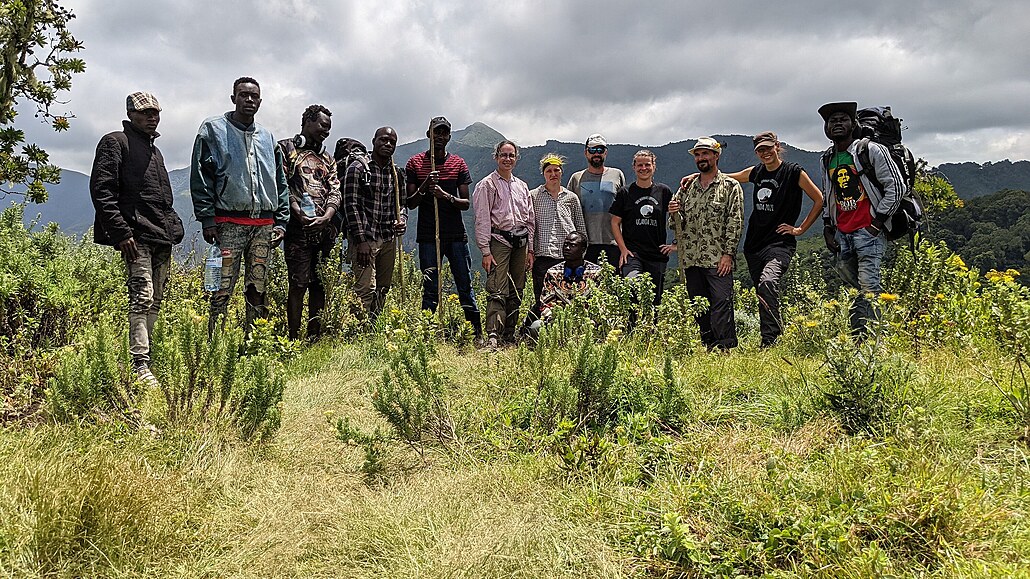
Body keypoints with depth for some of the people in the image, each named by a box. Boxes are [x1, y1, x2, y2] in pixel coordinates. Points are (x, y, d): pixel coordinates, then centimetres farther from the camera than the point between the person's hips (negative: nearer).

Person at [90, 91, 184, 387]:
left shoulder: (154, 151, 26)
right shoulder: (116, 143, 0)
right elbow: (101, 191, -9)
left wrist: (173, 227, 16)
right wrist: (121, 233, -17)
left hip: (163, 239, 8)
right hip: (137, 236, -8)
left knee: (155, 302, 8)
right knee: (142, 299, -15)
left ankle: (144, 351, 15)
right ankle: (140, 366, -16)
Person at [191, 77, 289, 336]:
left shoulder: (268, 138, 18)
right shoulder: (213, 129, 4)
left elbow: (280, 183, 19)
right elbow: (200, 177, -1)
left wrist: (281, 221, 10)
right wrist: (207, 219, -9)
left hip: (264, 224, 5)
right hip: (230, 222, -4)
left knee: (258, 289, 6)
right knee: (222, 289, -8)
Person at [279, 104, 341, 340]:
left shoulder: (327, 159, 23)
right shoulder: (286, 148, 6)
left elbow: (335, 191, 11)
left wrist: (327, 217, -8)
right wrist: (299, 214, -17)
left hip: (325, 230, 6)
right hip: (299, 230, -6)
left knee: (320, 285, 6)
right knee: (299, 284, -8)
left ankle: (315, 337, 13)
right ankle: (293, 339, -4)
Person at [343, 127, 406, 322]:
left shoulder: (396, 173, 14)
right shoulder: (358, 168, -4)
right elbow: (351, 205, -9)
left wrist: (402, 220, -2)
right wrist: (361, 240, -15)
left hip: (389, 240, 6)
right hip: (365, 238, -6)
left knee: (383, 289, 9)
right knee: (366, 289, -12)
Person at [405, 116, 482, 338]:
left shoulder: (458, 164, 9)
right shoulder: (415, 163, 6)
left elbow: (466, 203, 4)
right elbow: (410, 203, 3)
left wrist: (445, 196, -15)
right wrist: (425, 187, -15)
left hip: (456, 235, 1)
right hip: (428, 236, -1)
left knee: (465, 287, 2)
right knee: (430, 290, 0)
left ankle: (478, 335, 5)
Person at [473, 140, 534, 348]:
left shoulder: (522, 186, 18)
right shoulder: (487, 185, 1)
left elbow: (530, 220, 20)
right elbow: (482, 220, -5)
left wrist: (530, 249, 14)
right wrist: (485, 251, -13)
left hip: (520, 242, 6)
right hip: (499, 240, -6)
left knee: (517, 292, 7)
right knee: (498, 291, -16)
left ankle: (509, 335, 15)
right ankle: (492, 336, -21)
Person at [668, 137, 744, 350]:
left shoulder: (730, 186, 2)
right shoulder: (688, 188, 17)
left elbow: (736, 222, -5)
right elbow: (680, 224, 21)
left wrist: (728, 254, -13)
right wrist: (674, 212, -3)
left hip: (718, 260, -5)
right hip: (691, 259, 5)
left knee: (721, 303, -12)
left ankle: (725, 347, -12)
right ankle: (707, 347, 16)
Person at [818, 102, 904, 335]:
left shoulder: (872, 150, -2)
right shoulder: (827, 159, 16)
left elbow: (895, 186, -5)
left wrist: (877, 223, -9)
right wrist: (827, 227, 14)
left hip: (868, 230, -6)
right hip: (841, 234, 6)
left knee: (868, 287, -12)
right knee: (853, 286, 8)